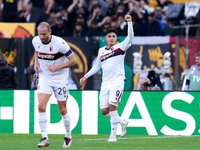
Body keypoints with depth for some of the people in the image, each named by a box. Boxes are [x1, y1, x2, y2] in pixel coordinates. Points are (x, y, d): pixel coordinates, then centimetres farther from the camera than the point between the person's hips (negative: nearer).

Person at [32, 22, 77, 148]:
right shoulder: (36, 41, -5)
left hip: (60, 79, -3)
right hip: (44, 78, 3)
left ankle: (68, 136, 26)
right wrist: (36, 63, 2)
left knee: (62, 110, 5)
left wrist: (57, 67, -23)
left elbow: (73, 60, -14)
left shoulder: (59, 43, -20)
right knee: (41, 106, -15)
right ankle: (44, 138, -11)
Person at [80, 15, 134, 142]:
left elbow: (130, 37, -14)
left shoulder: (120, 47, 1)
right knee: (104, 110, -2)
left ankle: (113, 135, -11)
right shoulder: (101, 51, 16)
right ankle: (123, 122, 24)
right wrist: (86, 76, 25)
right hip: (105, 83, 5)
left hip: (117, 82, -5)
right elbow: (97, 66, 28)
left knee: (112, 105, -19)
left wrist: (129, 22, -24)